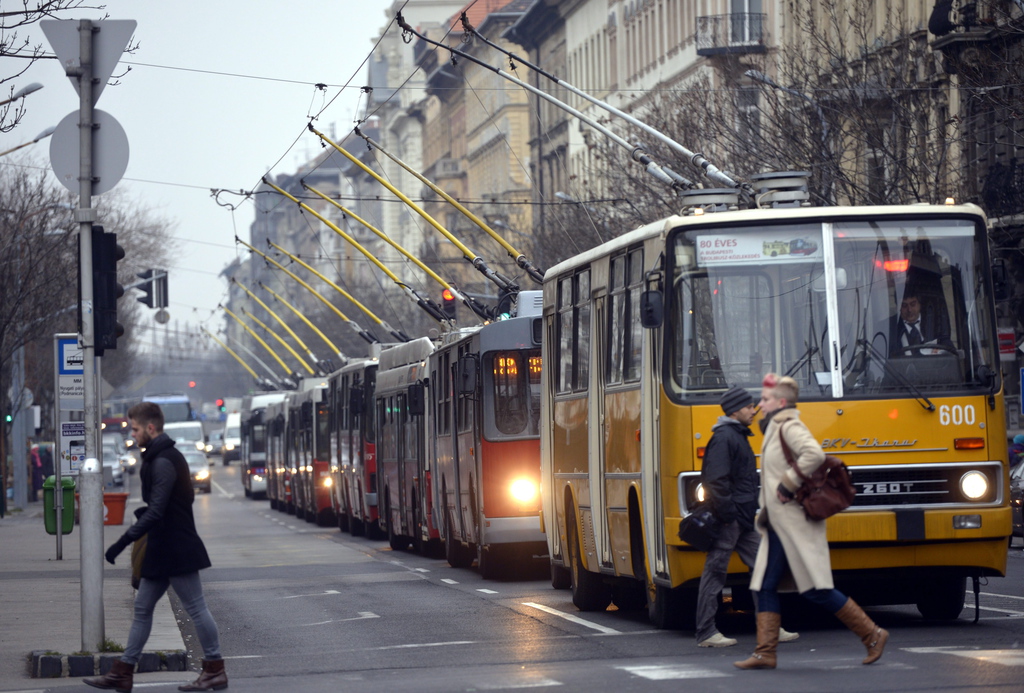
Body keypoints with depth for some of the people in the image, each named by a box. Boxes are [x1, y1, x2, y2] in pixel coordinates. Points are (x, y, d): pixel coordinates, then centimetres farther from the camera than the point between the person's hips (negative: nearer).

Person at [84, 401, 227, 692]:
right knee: (142, 608, 11)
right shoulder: (162, 457, 14)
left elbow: (156, 512, -24)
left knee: (196, 608, -3)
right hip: (163, 551, 11)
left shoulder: (163, 462, -18)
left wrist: (123, 542, -25)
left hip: (176, 550, -11)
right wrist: (145, 512, 11)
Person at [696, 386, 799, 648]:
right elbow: (717, 481, -21)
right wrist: (727, 515, -21)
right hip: (728, 520, -10)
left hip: (744, 521, 10)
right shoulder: (723, 438, -14)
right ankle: (706, 633, 2)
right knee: (715, 572, -3)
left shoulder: (739, 436, 18)